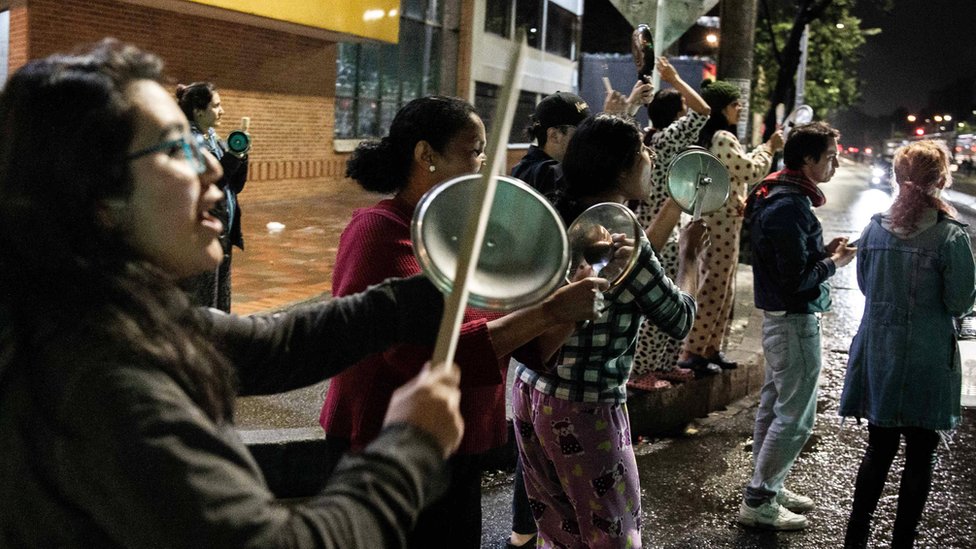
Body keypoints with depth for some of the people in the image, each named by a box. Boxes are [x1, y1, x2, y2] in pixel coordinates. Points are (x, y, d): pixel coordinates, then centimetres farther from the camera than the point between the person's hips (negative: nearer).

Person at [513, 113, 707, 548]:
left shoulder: (559, 218, 3)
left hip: (532, 392, 8)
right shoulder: (621, 234, -19)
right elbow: (679, 320, -8)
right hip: (584, 410, -8)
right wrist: (689, 258, 9)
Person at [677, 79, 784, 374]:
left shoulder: (705, 136, 15)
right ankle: (692, 351, -2)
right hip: (722, 220, -11)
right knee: (715, 288, -6)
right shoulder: (723, 138, -16)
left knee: (722, 288, 15)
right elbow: (752, 172, -12)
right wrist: (770, 147, 1)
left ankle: (712, 347, 21)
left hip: (712, 219, 11)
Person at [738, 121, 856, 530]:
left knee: (774, 404, 18)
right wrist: (833, 262, -9)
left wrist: (824, 250, 5)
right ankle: (757, 502, 6)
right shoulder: (791, 205, -23)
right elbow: (797, 278, -24)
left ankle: (768, 486, 30)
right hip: (795, 320, -11)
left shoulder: (777, 195, 9)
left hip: (780, 316, 11)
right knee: (795, 416, -2)